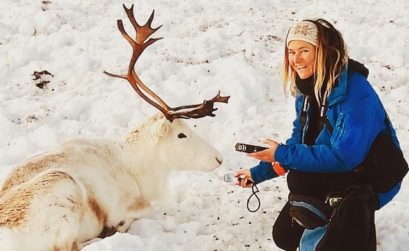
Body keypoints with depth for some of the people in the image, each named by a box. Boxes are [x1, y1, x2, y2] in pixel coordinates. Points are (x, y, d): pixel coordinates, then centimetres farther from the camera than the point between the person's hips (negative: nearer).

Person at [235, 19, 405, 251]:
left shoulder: (355, 93, -28)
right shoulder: (307, 90, -2)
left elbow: (343, 156, -32)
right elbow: (299, 143, 7)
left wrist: (283, 154, -28)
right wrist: (258, 173, -1)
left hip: (369, 182, -8)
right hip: (335, 176, 8)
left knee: (300, 179, -29)